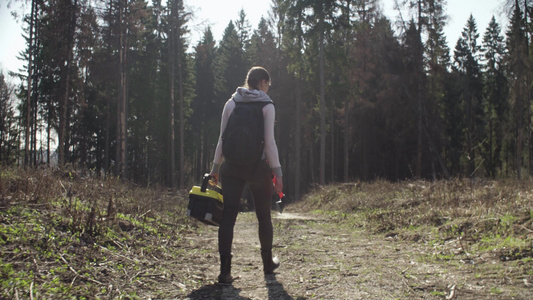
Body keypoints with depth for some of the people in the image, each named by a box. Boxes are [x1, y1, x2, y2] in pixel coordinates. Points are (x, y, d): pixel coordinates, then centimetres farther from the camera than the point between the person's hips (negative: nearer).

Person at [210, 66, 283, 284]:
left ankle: (225, 270, -7)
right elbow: (269, 141, -9)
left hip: (232, 167, 2)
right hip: (258, 166, -2)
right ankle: (268, 263, 30)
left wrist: (216, 166, 12)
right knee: (263, 216, 14)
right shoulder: (267, 106, -3)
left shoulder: (231, 103, 7)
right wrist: (277, 171, -6)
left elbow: (222, 138, 5)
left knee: (228, 216, -1)